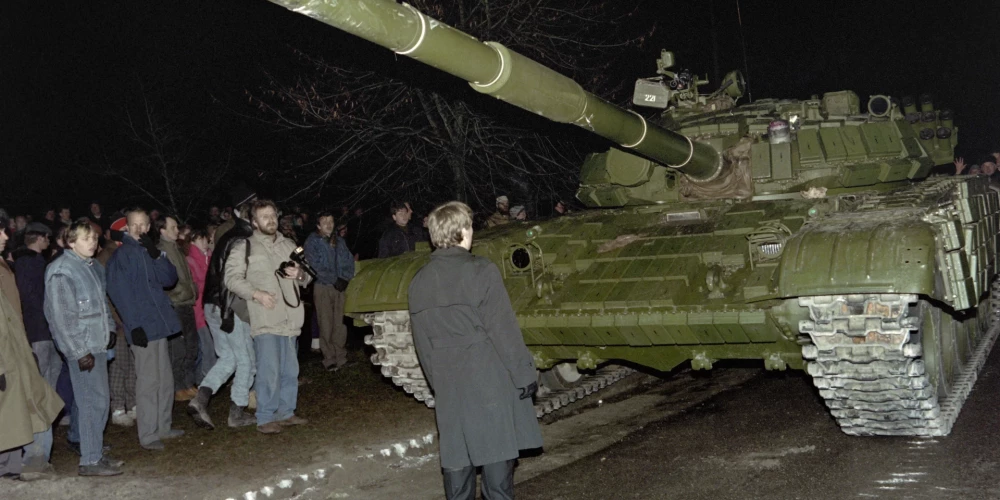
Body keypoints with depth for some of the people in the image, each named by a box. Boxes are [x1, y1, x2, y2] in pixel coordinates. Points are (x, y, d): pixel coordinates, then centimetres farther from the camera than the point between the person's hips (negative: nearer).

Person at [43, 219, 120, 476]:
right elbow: (62, 317, -17)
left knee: (100, 399, 13)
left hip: (98, 344, 9)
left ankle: (96, 453, 23)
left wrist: (110, 329, 15)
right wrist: (80, 351, -18)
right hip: (82, 348, -9)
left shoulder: (94, 267, 13)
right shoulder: (61, 272, -14)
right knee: (93, 401, -7)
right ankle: (90, 461, 1)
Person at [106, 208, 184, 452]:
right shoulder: (122, 255, -8)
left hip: (158, 324, 8)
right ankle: (148, 435, 3)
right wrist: (134, 326, -19)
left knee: (165, 380, 14)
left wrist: (157, 255, -10)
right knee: (148, 382, -5)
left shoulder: (148, 251, 15)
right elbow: (121, 293, -14)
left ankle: (163, 427, 24)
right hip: (143, 328, -8)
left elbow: (170, 279, 6)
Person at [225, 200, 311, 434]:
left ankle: (286, 412, 24)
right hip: (265, 320, -5)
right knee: (269, 371, -10)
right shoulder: (244, 247, 3)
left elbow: (306, 277, 23)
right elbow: (232, 278, -4)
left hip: (290, 318, 6)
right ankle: (265, 418, 0)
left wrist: (299, 275, -1)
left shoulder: (289, 245, 18)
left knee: (290, 371, 12)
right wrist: (256, 294, -17)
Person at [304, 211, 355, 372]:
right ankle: (329, 359, -1)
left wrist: (344, 279, -3)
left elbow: (349, 261, 13)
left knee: (340, 323, 1)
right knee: (326, 325, -5)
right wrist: (334, 280, -10)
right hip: (322, 287, -3)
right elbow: (315, 267, -7)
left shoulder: (339, 241, 15)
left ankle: (341, 357, 8)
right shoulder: (312, 242, 1)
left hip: (340, 286, 3)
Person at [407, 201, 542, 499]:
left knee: (455, 458, 11)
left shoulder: (419, 281, 5)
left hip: (449, 387, 5)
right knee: (497, 455, 3)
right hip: (491, 382, -5)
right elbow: (504, 331, -13)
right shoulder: (480, 271, -12)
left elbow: (422, 343, 10)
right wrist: (525, 375, -6)